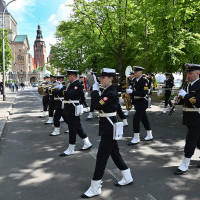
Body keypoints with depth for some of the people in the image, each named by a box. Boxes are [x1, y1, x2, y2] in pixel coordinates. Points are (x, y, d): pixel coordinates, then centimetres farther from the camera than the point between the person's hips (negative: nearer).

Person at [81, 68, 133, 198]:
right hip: (108, 125, 10)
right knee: (114, 151, 19)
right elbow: (100, 106, 13)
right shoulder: (108, 90, 10)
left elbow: (97, 105, -26)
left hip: (109, 126, -10)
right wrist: (96, 91, 2)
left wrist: (95, 90, -14)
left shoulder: (111, 93, -20)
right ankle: (127, 178, 34)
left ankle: (95, 188, 5)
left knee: (102, 155, -4)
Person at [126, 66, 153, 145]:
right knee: (144, 119, 16)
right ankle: (149, 136, 28)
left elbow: (143, 93, -24)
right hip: (137, 103, 9)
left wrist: (132, 91, -26)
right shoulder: (136, 81, 12)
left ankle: (136, 138, -2)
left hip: (142, 103, -8)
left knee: (136, 119, -11)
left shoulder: (144, 81, -14)